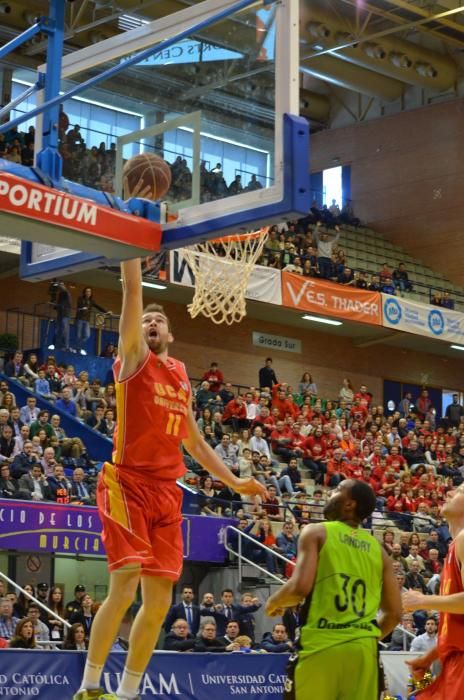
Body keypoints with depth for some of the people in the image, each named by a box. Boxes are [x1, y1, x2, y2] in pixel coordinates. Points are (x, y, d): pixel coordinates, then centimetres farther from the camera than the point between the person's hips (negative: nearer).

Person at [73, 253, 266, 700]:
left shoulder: (181, 378, 20)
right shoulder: (133, 357, 4)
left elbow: (193, 441, 28)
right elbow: (132, 291, -7)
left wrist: (233, 482, 26)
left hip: (166, 491, 6)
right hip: (127, 483, -6)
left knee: (159, 601, 3)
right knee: (125, 585, -18)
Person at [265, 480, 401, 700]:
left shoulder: (316, 533, 1)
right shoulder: (377, 549, 15)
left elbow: (300, 587, -12)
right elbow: (394, 614, 13)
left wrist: (273, 602, 8)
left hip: (321, 645, -4)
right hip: (364, 649, 4)